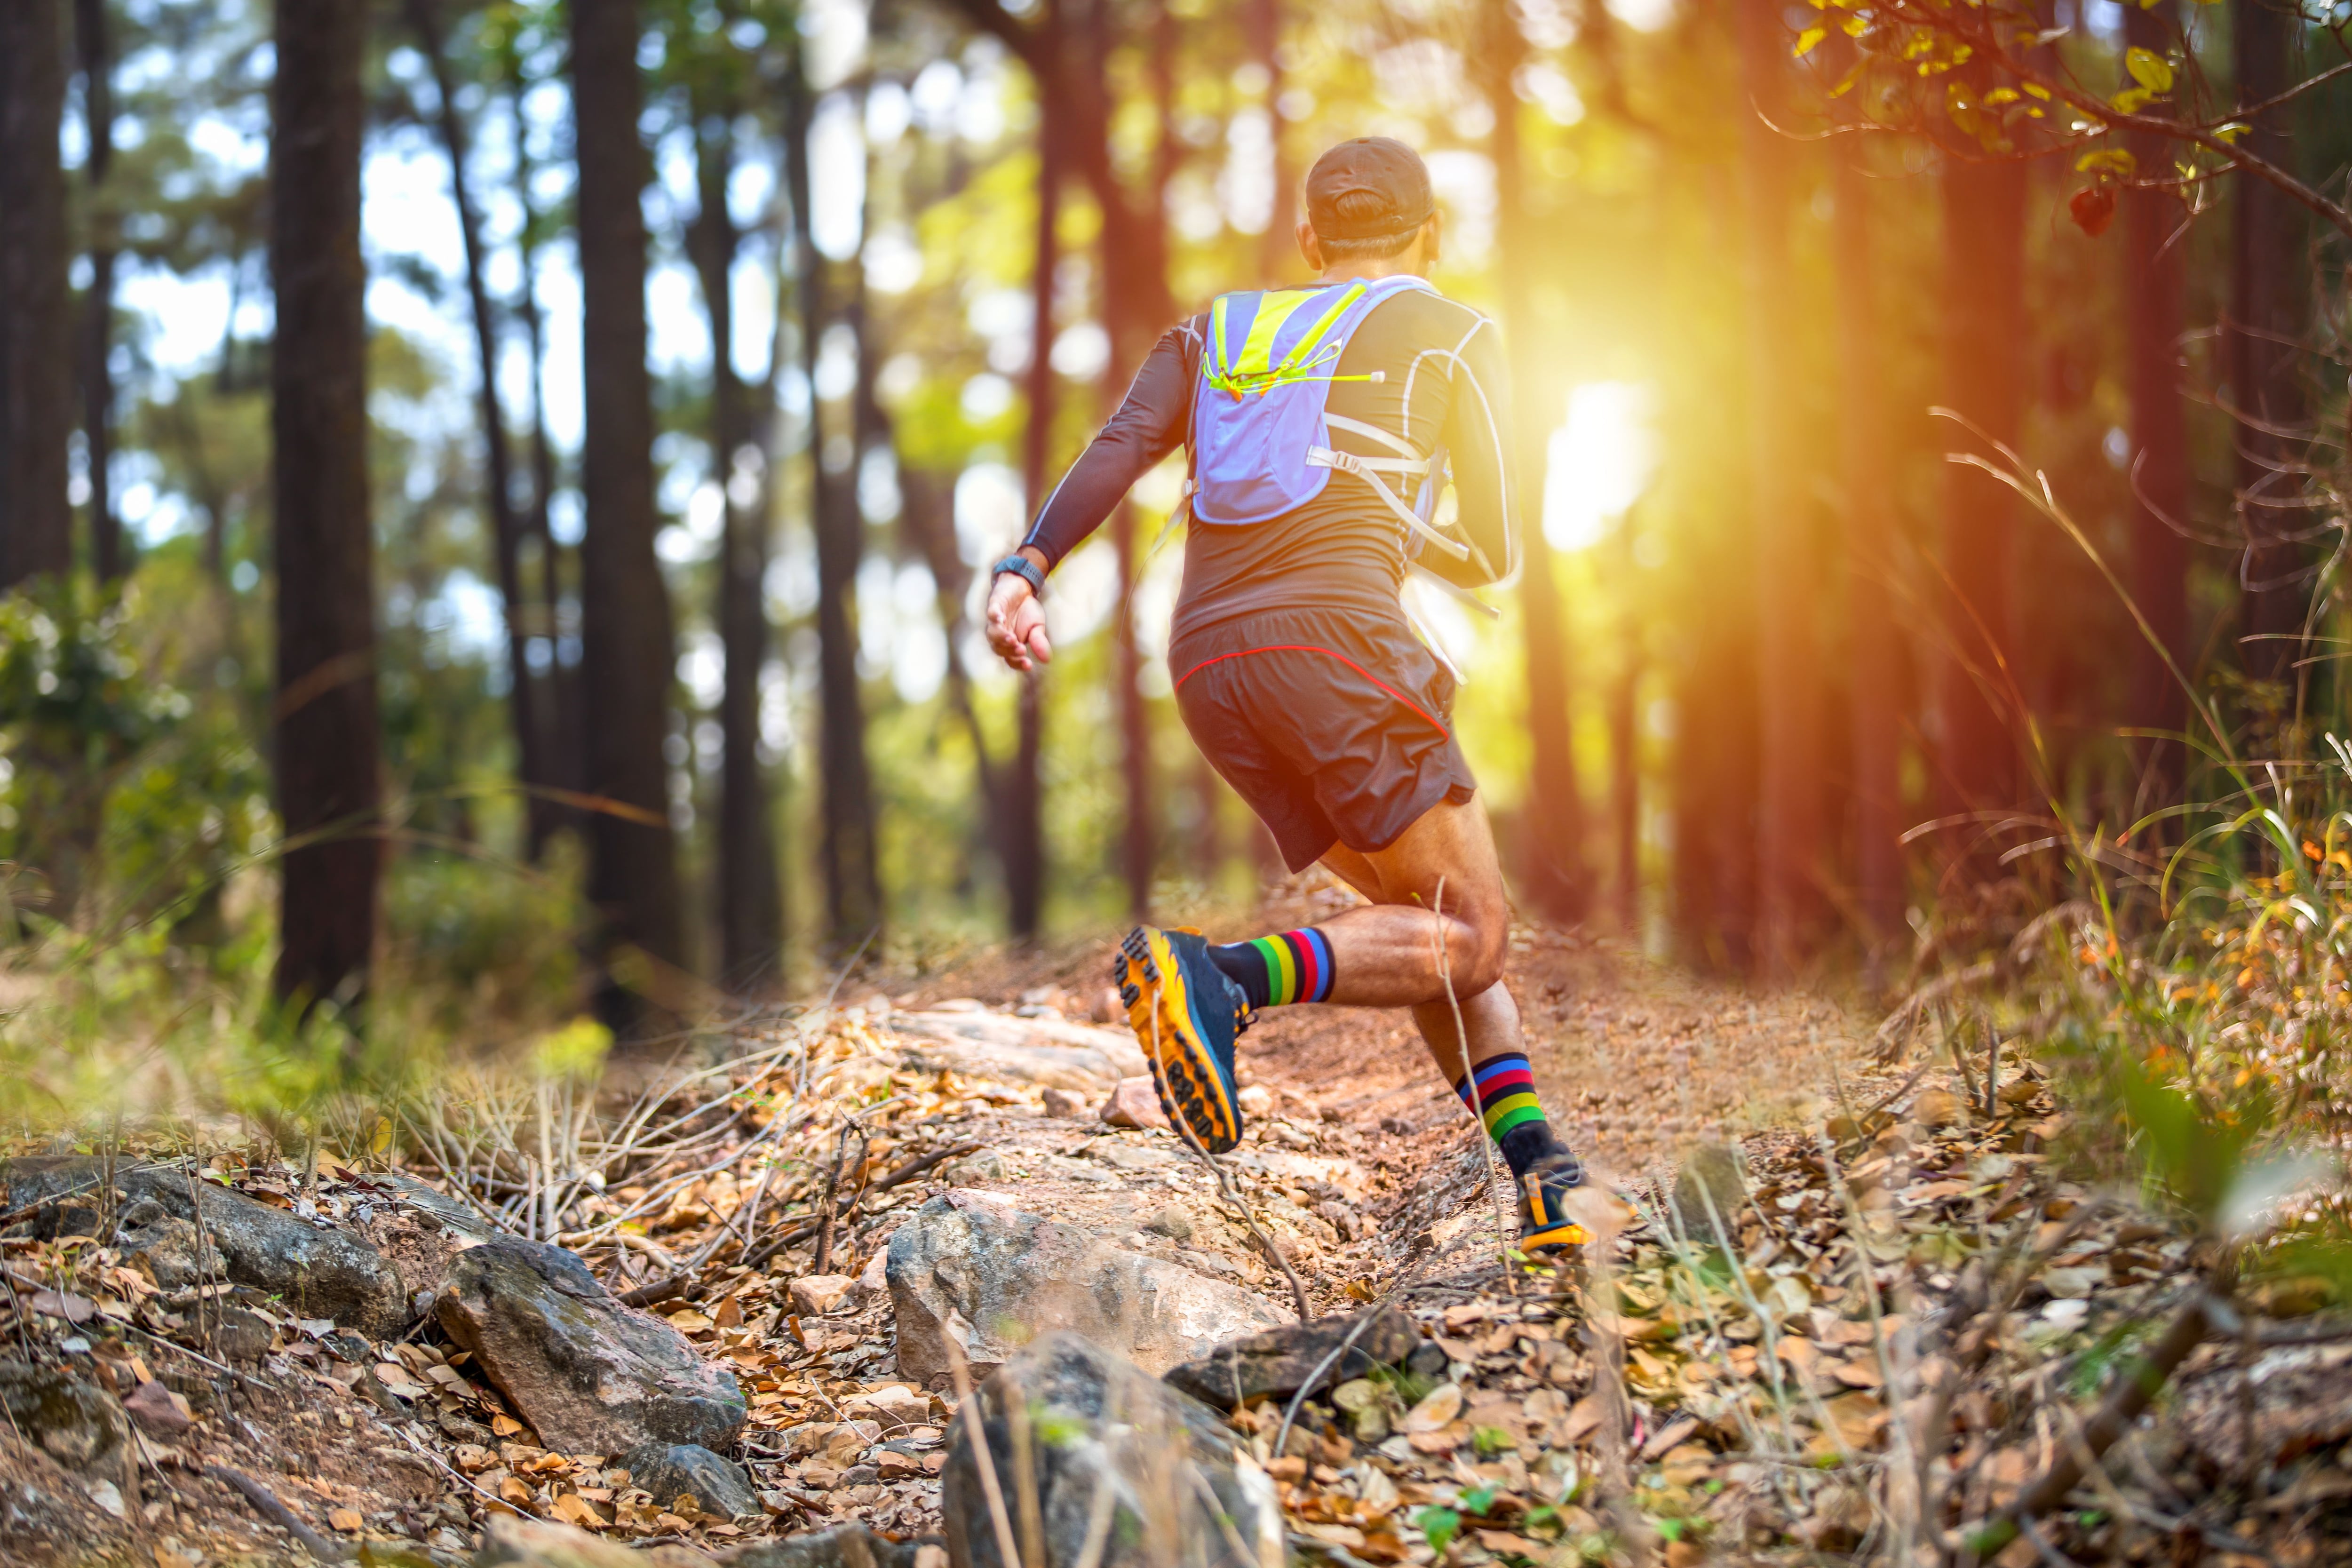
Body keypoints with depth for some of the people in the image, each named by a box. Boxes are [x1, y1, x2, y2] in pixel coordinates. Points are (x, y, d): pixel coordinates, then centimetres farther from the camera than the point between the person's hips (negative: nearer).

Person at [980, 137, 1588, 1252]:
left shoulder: (1216, 331, 25)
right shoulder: (1450, 336, 15)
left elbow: (1119, 448, 5)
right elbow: (1493, 557, 15)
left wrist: (1027, 565, -7)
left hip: (1207, 661, 6)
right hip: (1332, 630, -6)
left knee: (1426, 918, 15)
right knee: (1467, 935, -3)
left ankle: (1541, 1174, 6)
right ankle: (1224, 976, -26)